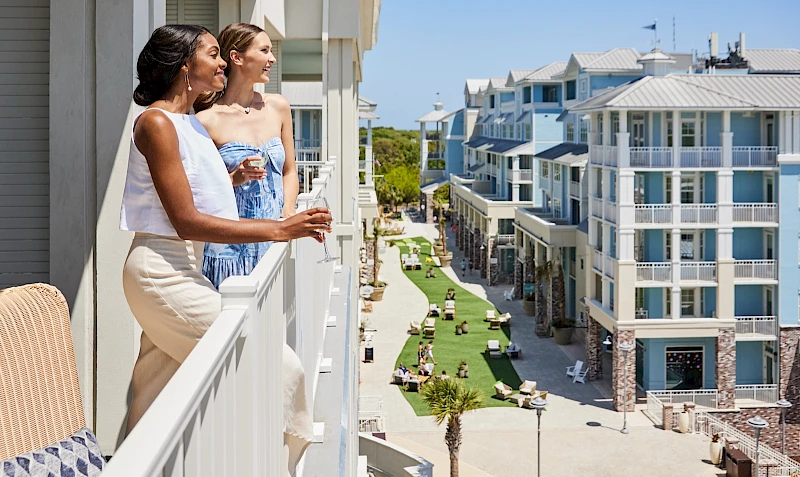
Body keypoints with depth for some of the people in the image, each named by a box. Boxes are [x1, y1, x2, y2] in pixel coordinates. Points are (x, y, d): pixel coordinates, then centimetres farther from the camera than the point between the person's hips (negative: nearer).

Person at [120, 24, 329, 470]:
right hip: (163, 270, -10)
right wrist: (279, 230, -23)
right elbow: (186, 222, -20)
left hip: (179, 269, 10)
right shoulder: (156, 121, -14)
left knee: (153, 408, 14)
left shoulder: (192, 122, 15)